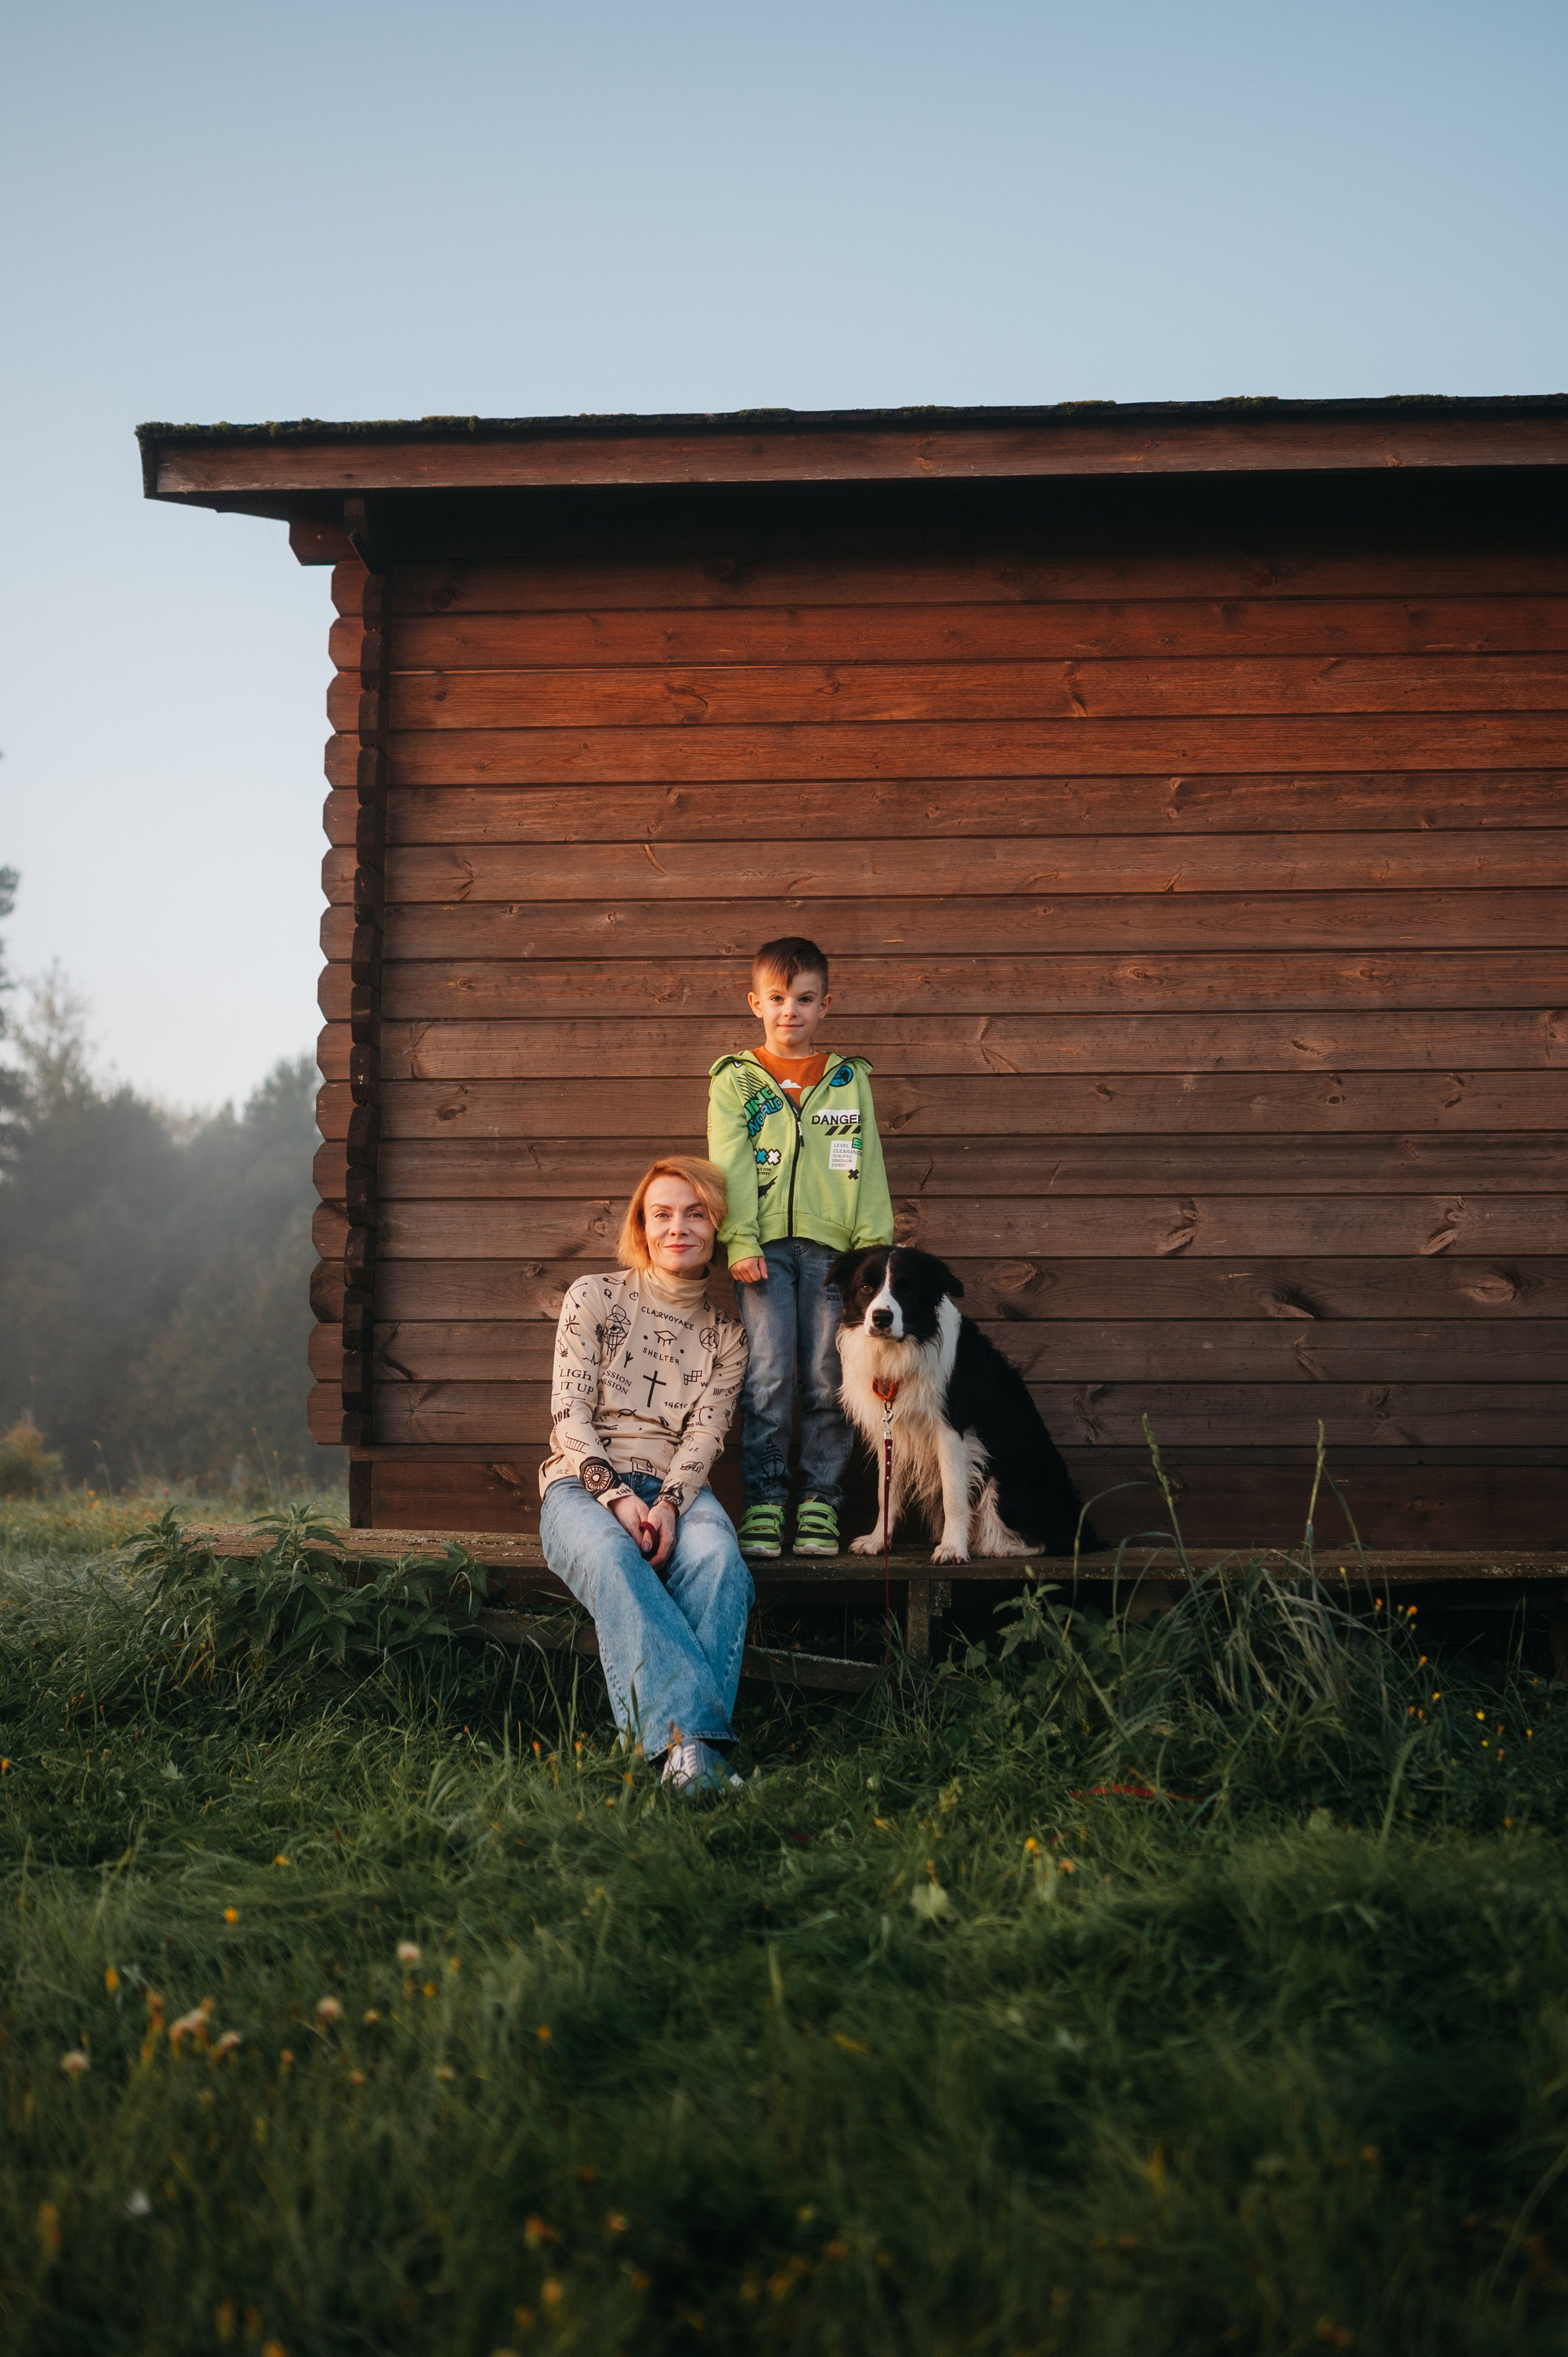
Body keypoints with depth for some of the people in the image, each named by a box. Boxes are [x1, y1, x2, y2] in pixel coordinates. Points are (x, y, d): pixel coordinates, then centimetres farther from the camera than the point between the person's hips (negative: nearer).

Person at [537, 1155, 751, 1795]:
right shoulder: (594, 1298, 8)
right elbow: (569, 1416, 0)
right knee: (611, 1556, -39)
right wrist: (618, 1497, -17)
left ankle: (680, 1744, -47)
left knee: (717, 1557, -35)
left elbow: (704, 1436, 4)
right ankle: (693, 1736, -53)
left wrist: (668, 1504, -18)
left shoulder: (725, 1335, 15)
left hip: (676, 1488, 2)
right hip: (583, 1485, -2)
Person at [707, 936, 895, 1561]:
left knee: (827, 1380, 0)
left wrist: (874, 1244, 1)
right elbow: (731, 1166, 2)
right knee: (769, 1377, -7)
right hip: (764, 1247, -1)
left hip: (831, 1245, 1)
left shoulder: (849, 1080, 14)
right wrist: (740, 1242, -9)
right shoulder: (735, 1080, 10)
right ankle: (764, 1504, 0)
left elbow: (868, 1167, 11)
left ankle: (820, 1504, 8)